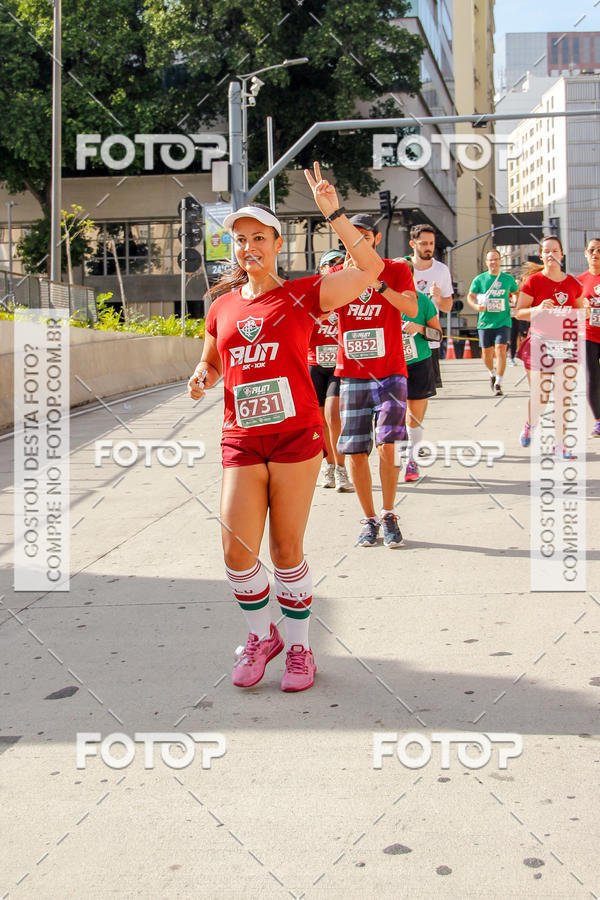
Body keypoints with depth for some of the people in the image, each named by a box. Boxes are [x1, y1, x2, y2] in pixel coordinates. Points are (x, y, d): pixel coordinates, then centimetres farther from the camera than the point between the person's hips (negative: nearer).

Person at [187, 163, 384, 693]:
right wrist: (203, 377, 0)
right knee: (238, 552, -3)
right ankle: (262, 636, 23)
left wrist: (333, 214, -14)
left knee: (287, 551, 3)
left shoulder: (302, 295, -1)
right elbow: (211, 362, 23)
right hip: (241, 442, 3)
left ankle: (299, 647, 23)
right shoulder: (223, 306, 10)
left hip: (295, 436, -3)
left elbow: (370, 269, -11)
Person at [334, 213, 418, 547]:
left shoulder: (397, 270, 2)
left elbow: (412, 308, -15)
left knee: (386, 446, -13)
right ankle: (369, 519, 15)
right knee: (355, 452, 1)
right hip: (352, 376, 2)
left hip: (390, 373, -2)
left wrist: (377, 282, -26)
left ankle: (388, 515, 3)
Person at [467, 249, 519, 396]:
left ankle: (498, 384, -9)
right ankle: (492, 374, 39)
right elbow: (470, 296, 6)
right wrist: (476, 305, -14)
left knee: (500, 351, -14)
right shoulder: (479, 279, 1)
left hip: (503, 322, -1)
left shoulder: (508, 278, 4)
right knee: (487, 353, 7)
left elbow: (516, 293, 21)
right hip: (485, 322, 1)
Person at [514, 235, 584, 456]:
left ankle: (561, 442, 7)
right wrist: (538, 309, -20)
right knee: (538, 394, 0)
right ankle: (530, 424, 34)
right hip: (539, 344, -2)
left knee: (563, 395, -3)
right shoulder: (533, 281, -3)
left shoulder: (572, 283, 7)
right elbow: (518, 312, -3)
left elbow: (580, 310, 20)